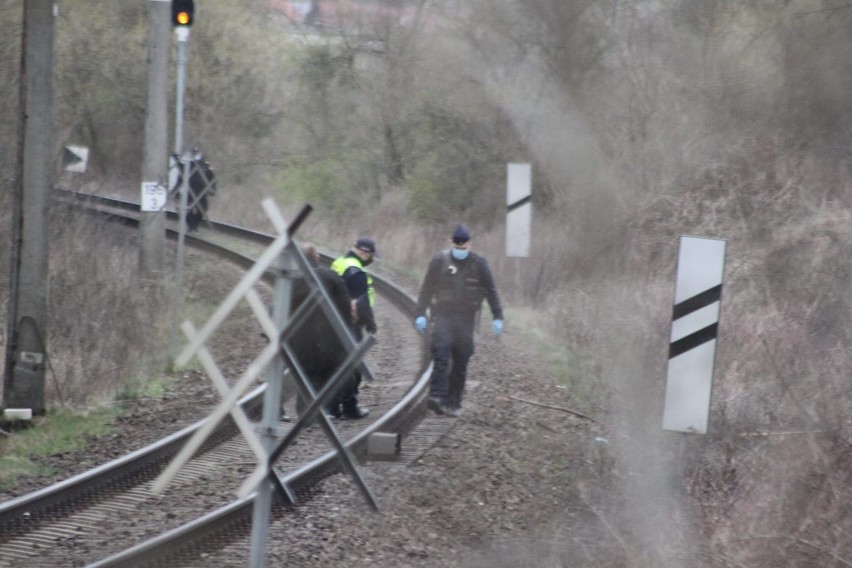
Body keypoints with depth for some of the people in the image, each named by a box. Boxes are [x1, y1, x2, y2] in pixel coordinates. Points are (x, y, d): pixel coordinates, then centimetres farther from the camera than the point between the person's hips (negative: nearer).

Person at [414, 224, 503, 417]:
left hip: (466, 320, 2)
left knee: (460, 364, 2)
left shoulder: (479, 264, 4)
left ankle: (452, 404, 8)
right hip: (443, 316, -2)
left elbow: (491, 292, 8)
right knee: (441, 357, -18)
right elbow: (426, 290, 4)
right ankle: (436, 397, -25)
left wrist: (497, 317, 1)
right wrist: (420, 314, -3)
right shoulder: (439, 261, 1)